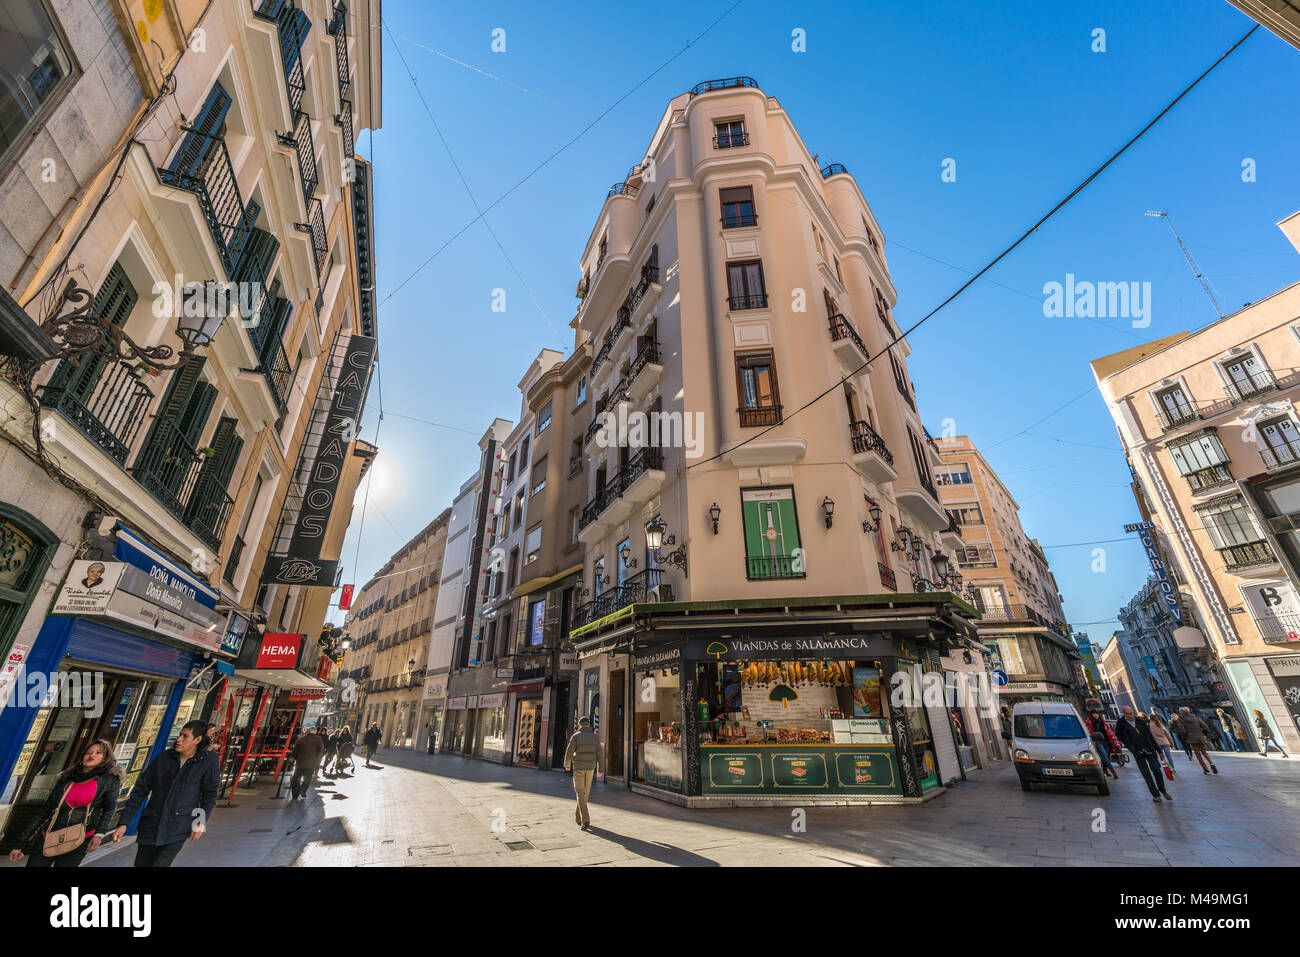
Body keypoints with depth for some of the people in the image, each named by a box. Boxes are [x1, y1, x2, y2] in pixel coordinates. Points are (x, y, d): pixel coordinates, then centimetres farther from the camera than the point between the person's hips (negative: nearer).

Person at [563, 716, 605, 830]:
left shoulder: (575, 736, -9)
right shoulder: (595, 737, -1)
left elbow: (569, 752, -7)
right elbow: (600, 754, -2)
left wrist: (567, 765, 12)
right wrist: (601, 769, 6)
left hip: (578, 768, -3)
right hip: (590, 769, 3)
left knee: (580, 794, -1)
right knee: (585, 793, 20)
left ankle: (586, 821, -11)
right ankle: (578, 816, 35)